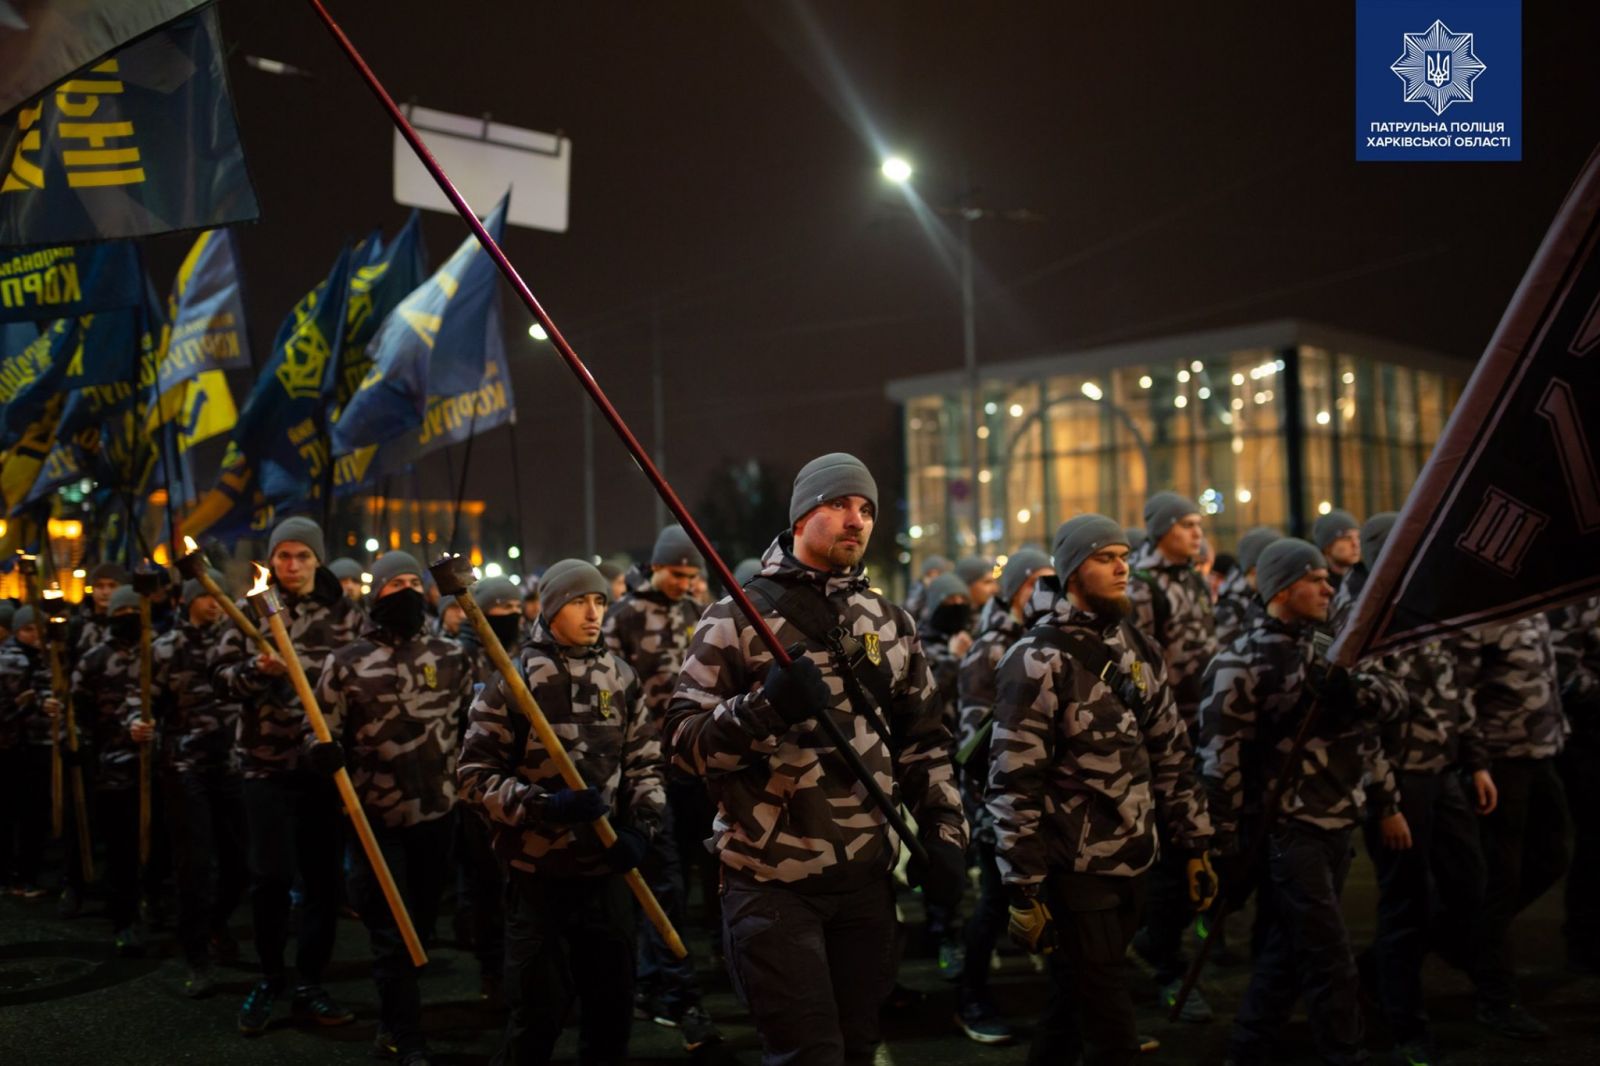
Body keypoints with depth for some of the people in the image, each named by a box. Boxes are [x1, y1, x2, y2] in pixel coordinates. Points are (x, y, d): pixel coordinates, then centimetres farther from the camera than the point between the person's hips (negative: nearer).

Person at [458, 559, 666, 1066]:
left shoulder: (622, 679, 6)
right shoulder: (512, 680, -6)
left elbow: (646, 763, 12)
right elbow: (474, 774, -8)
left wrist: (642, 826, -3)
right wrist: (547, 805, -19)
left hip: (607, 871, 4)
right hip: (539, 873, -4)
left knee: (612, 1005, 12)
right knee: (539, 1011, 4)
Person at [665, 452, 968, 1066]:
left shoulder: (891, 623, 10)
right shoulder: (739, 616, -5)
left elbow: (924, 738, 16)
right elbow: (683, 740, -10)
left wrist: (943, 830, 6)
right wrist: (764, 706, -25)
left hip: (867, 876, 5)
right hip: (772, 878, -5)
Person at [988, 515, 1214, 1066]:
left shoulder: (1141, 650, 9)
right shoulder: (1039, 661, -13)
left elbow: (1171, 756, 15)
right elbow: (1013, 785, -16)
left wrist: (1194, 846, 11)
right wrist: (1023, 891, -17)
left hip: (1131, 864, 6)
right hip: (1073, 871, -6)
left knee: (1074, 1005, 19)